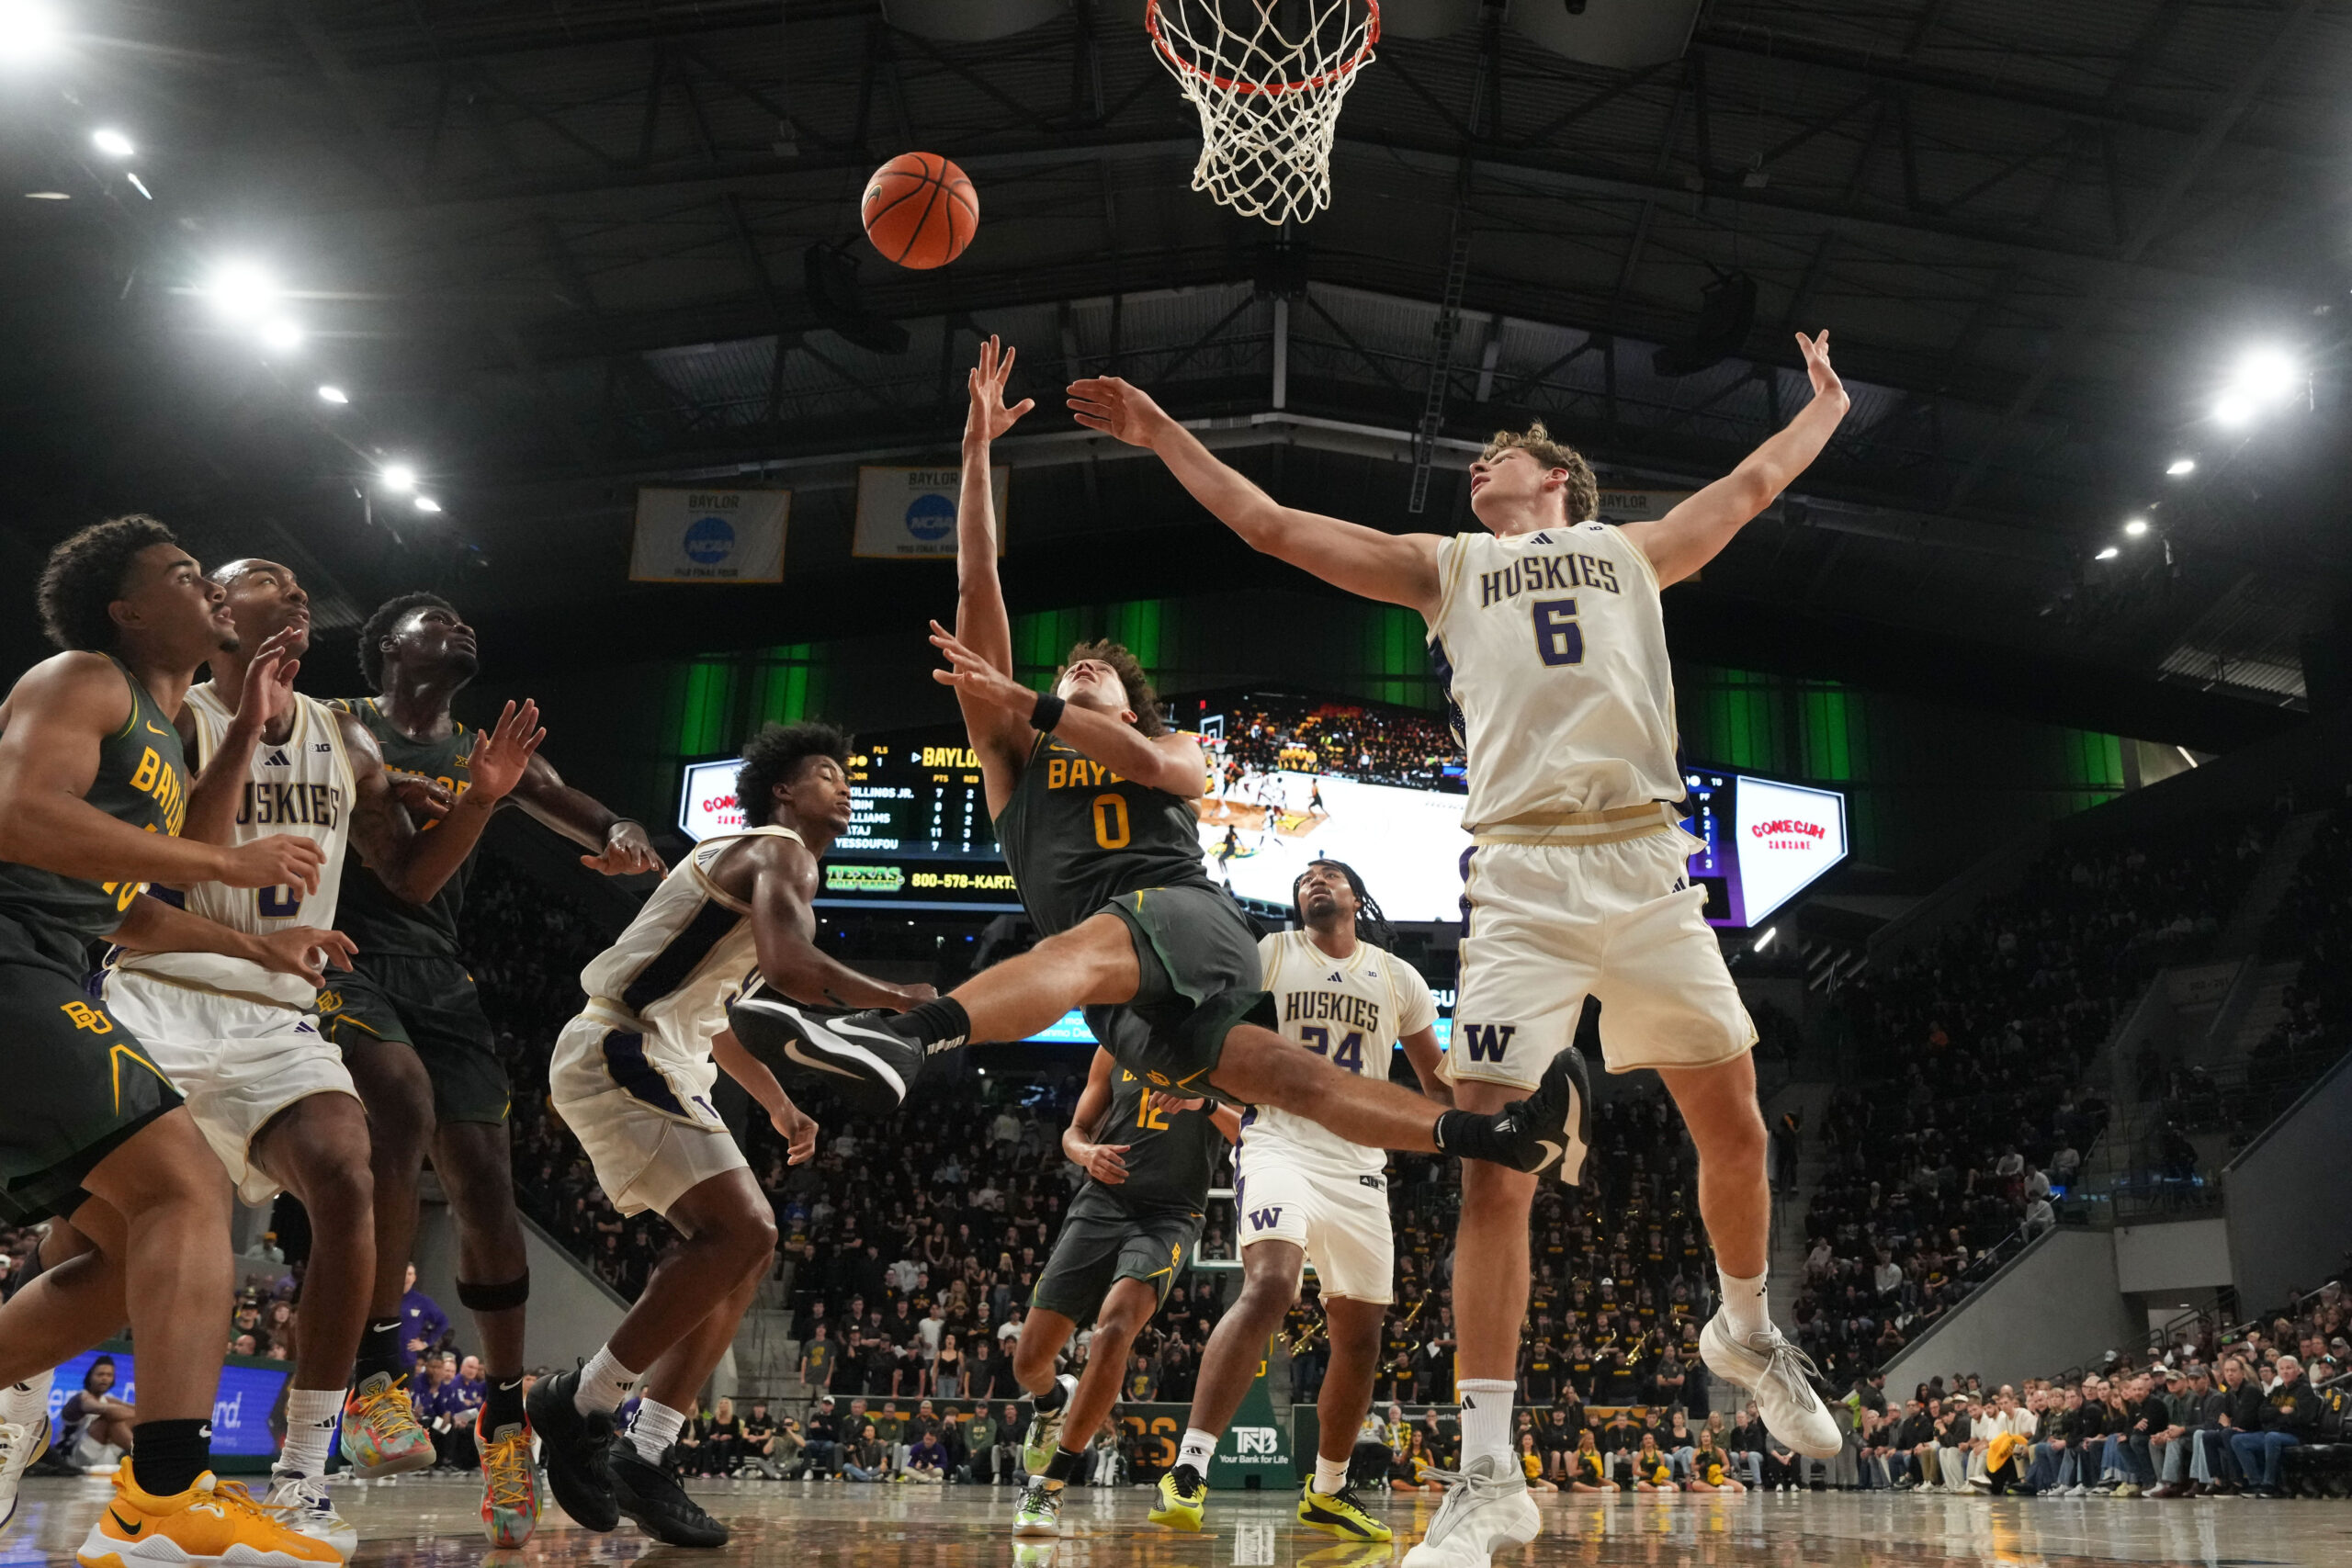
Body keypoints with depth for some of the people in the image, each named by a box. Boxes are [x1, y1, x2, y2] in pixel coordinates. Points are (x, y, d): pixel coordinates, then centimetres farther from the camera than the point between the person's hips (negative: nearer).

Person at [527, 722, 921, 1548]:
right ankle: (581, 1402, -7)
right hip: (618, 1054, -11)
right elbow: (789, 965, -28)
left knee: (742, 1245, 8)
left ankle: (643, 1457, 9)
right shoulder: (780, 853, -8)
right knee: (742, 1232, -19)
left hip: (655, 1067, 11)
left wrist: (778, 1104, 34)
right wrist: (898, 1000, -14)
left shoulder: (756, 862, 25)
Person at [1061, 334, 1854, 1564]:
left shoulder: (1634, 552, 23)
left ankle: (1745, 1332, 37)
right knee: (1493, 1161, -10)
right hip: (1520, 877, -1)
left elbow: (1755, 484, 34)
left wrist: (1826, 402, 45)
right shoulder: (1445, 566, 21)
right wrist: (1161, 433, 18)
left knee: (1732, 1124, 6)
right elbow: (1271, 525, 19)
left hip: (1646, 862, 1)